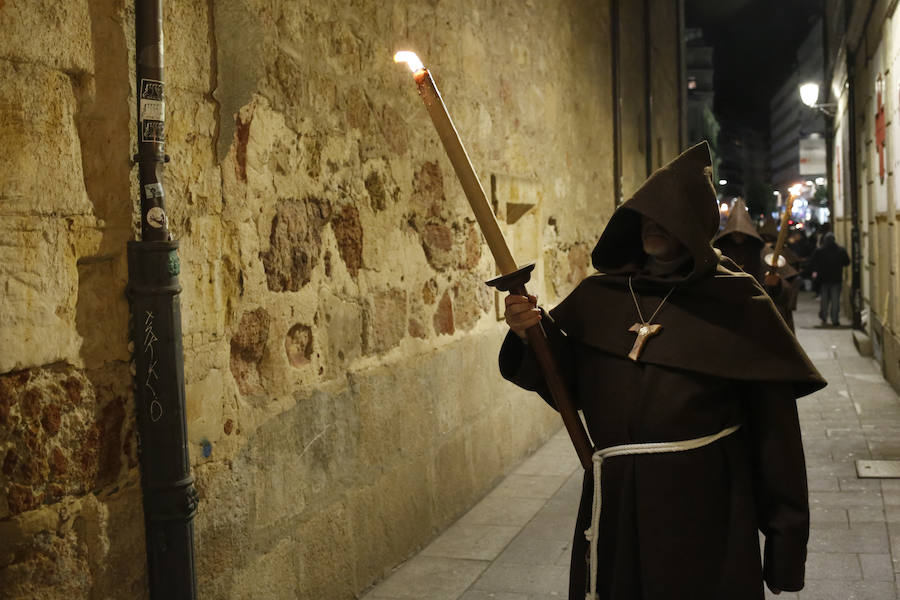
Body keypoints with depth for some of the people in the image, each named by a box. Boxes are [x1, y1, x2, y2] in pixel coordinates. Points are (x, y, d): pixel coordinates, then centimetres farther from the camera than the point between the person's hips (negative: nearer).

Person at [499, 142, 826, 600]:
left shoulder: (737, 303, -5)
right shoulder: (598, 295, 5)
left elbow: (773, 422, -6)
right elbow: (568, 385, 2)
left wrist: (786, 535, -6)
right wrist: (532, 335, -17)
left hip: (703, 504, -3)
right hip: (614, 501, 3)